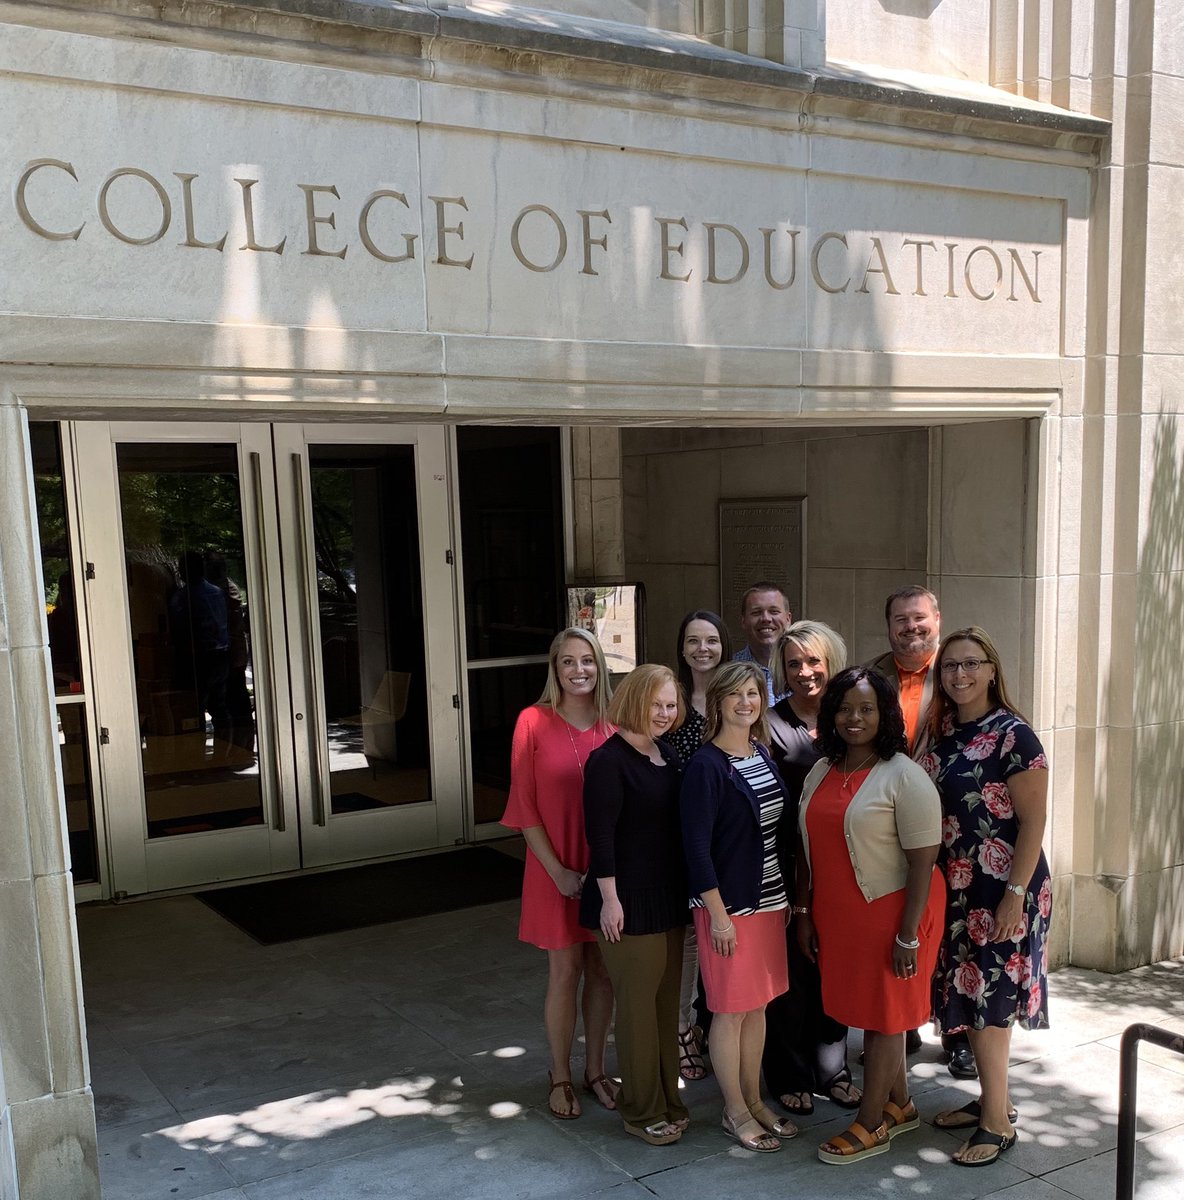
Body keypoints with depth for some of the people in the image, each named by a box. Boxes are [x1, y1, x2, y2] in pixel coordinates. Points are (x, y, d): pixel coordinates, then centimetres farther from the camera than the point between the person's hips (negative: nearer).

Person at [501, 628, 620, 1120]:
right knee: (565, 972, 6)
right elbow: (524, 805, -8)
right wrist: (558, 869, -11)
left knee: (602, 969, 12)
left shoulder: (613, 727, -1)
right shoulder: (534, 722, -9)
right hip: (557, 868, -3)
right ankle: (560, 1077, 24)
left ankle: (595, 1069, 30)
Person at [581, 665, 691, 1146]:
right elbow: (600, 834, -17)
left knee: (667, 1000, 15)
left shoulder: (668, 756, 9)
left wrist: (686, 890, 14)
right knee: (637, 1005, 2)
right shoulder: (609, 760, -15)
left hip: (669, 896, 8)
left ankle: (667, 1098, 29)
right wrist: (610, 898, -18)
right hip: (629, 901, -7)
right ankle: (642, 1111, 16)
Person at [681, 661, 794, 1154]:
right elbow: (696, 846, -17)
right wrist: (718, 914, -17)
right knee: (731, 1010, 5)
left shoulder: (763, 753, 6)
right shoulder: (706, 765, -16)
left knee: (758, 1004, 16)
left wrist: (785, 897, 13)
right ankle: (735, 1112, 20)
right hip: (728, 904, -7)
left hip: (769, 899, 7)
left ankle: (754, 1099, 31)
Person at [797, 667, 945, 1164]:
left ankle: (871, 1124, 20)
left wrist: (908, 934, -18)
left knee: (881, 1015, 6)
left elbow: (923, 861, -17)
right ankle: (899, 1104, 35)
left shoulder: (904, 777, -15)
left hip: (890, 912, -6)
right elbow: (807, 846, 12)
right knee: (869, 1009, 16)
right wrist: (803, 911, 11)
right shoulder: (821, 772, 6)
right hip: (836, 915, 6)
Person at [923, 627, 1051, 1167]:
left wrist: (1015, 896, -19)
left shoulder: (1012, 735, -14)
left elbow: (1033, 822, -15)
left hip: (1001, 892, -7)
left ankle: (998, 1123, 13)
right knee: (971, 999, 14)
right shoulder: (942, 732, 6)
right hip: (956, 889, 7)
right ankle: (993, 1099, 30)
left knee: (987, 1004, -1)